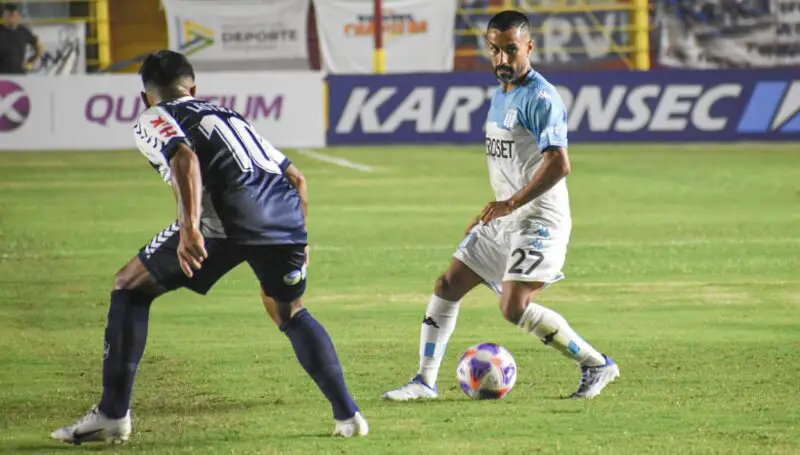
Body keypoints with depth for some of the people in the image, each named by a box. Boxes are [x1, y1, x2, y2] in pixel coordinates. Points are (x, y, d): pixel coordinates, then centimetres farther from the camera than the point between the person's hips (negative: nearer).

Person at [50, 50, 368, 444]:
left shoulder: (152, 119, 18)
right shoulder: (231, 117, 38)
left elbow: (184, 158, -6)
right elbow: (296, 178, 33)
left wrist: (190, 226, -17)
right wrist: (296, 240, 42)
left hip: (228, 216, -6)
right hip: (286, 214, 6)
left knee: (130, 288, 12)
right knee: (290, 313, 31)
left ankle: (112, 415, 7)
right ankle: (348, 415, 21)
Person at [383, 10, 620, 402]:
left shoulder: (540, 98, -16)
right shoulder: (499, 95, 14)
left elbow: (559, 164, -26)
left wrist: (511, 203, -27)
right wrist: (492, 211, 23)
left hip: (539, 219, -9)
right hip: (503, 219, 9)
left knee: (515, 308, -20)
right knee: (447, 287, 7)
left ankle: (597, 365, -7)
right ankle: (425, 381, 14)